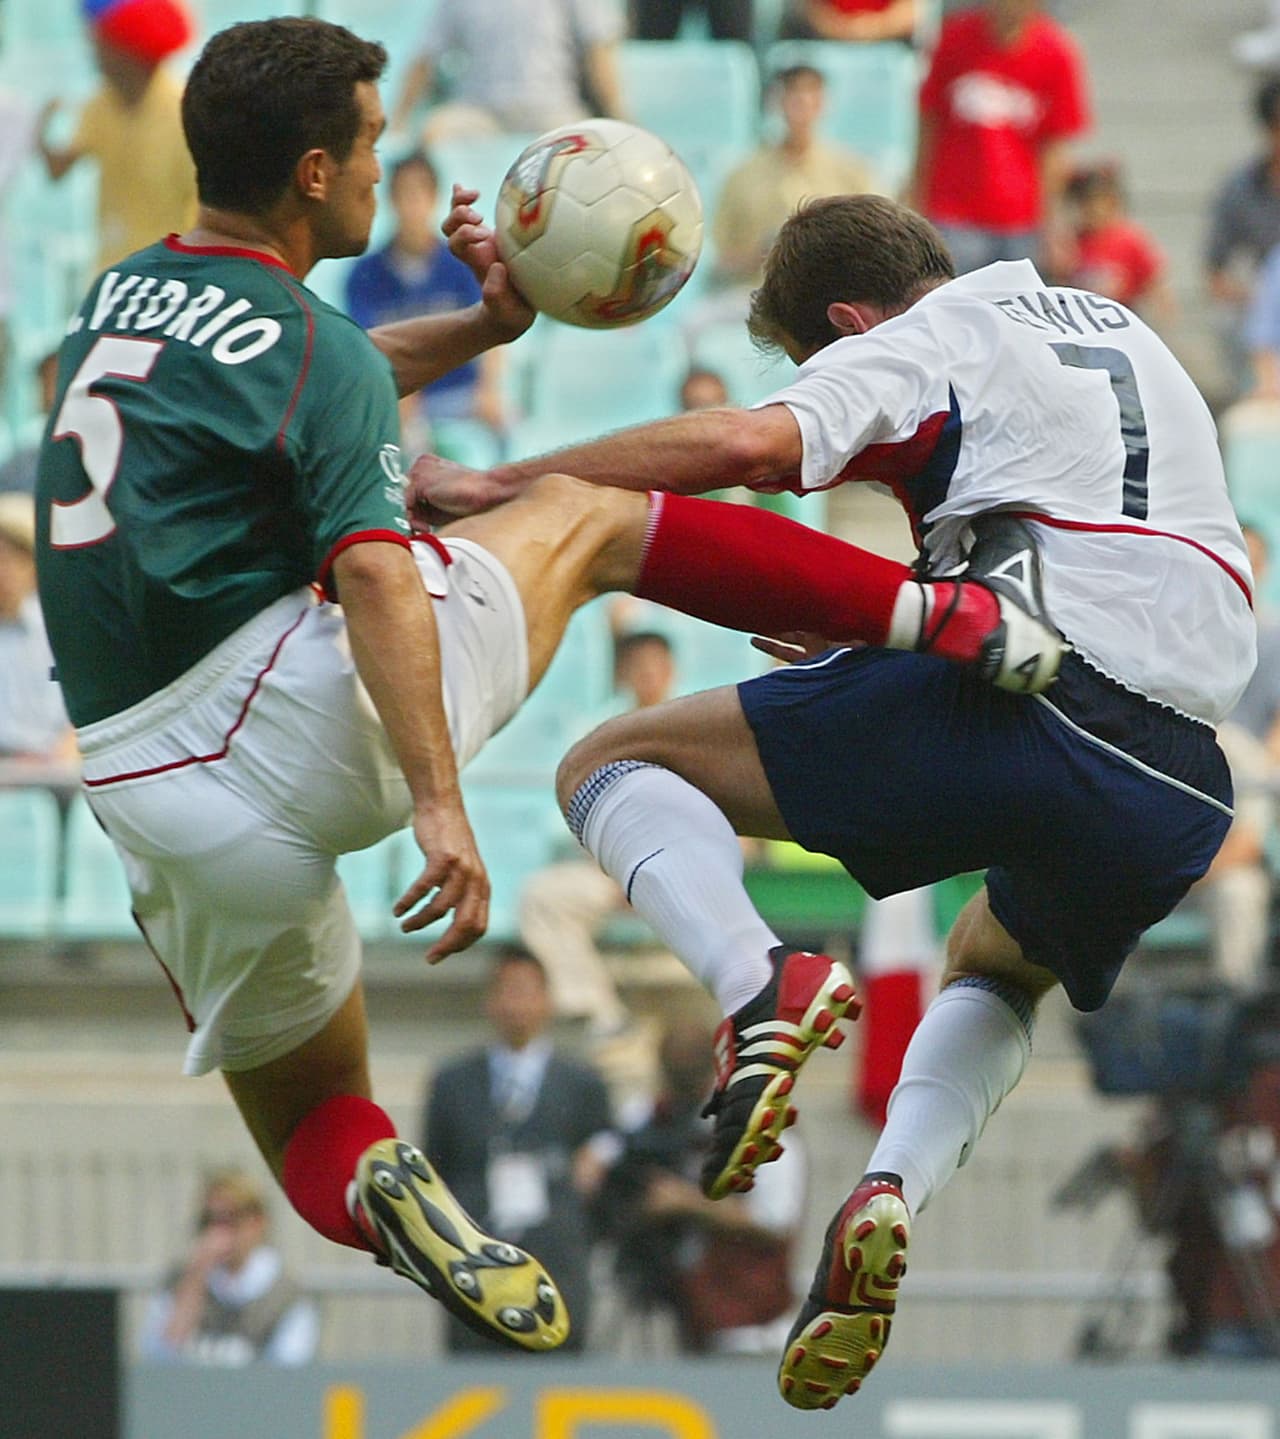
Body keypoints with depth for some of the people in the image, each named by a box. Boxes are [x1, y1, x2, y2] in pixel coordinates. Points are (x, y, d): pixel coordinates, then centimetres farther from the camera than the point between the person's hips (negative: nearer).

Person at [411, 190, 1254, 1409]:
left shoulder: (915, 347, 8)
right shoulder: (1131, 338, 31)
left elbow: (746, 443, -10)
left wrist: (496, 485, -5)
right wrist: (891, 624, 40)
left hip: (1026, 703, -7)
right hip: (1182, 794, 7)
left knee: (613, 767, 6)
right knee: (995, 970, 37)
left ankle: (759, 986, -23)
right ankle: (891, 1196, 8)